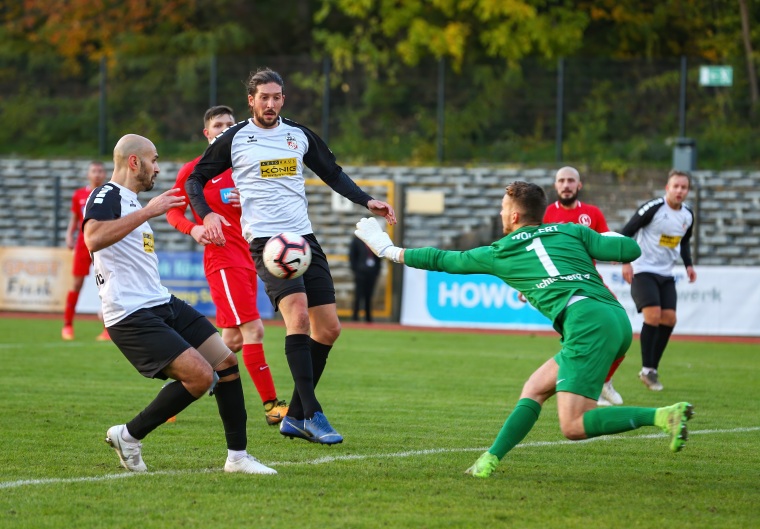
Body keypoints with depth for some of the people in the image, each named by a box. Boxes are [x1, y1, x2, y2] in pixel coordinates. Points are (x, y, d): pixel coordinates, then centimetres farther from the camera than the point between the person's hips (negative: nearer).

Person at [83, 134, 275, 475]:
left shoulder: (130, 201, 20)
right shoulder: (106, 197, -12)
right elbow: (93, 239, -34)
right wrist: (148, 211, -31)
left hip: (162, 304, 10)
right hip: (131, 316, -10)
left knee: (226, 363, 3)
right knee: (201, 375, -20)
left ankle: (237, 456, 10)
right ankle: (128, 436, -4)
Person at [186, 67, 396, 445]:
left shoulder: (299, 135, 12)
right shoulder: (234, 139, 1)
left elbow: (333, 174, 23)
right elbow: (195, 178, 8)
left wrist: (367, 202, 11)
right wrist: (206, 215, -10)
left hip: (304, 238, 6)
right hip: (265, 240, -6)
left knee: (329, 328, 1)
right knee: (298, 313, -26)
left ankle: (295, 417, 12)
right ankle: (312, 415, -25)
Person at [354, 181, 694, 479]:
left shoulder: (499, 253, 15)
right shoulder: (571, 231, 22)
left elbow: (441, 260, 29)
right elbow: (630, 250, 12)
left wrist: (391, 251, 43)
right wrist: (607, 242, 36)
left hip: (586, 322, -7)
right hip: (618, 318, 7)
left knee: (574, 427, -11)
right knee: (535, 388, 18)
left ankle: (663, 415, -25)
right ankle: (491, 459, 12)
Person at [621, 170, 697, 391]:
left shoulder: (687, 216, 6)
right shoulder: (653, 208, -15)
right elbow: (626, 233, -12)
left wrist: (688, 265, 9)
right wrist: (626, 262, -21)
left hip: (666, 274, 7)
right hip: (643, 271, -7)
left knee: (669, 319, -3)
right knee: (653, 315, -19)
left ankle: (652, 369, 9)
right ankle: (646, 370, -10)